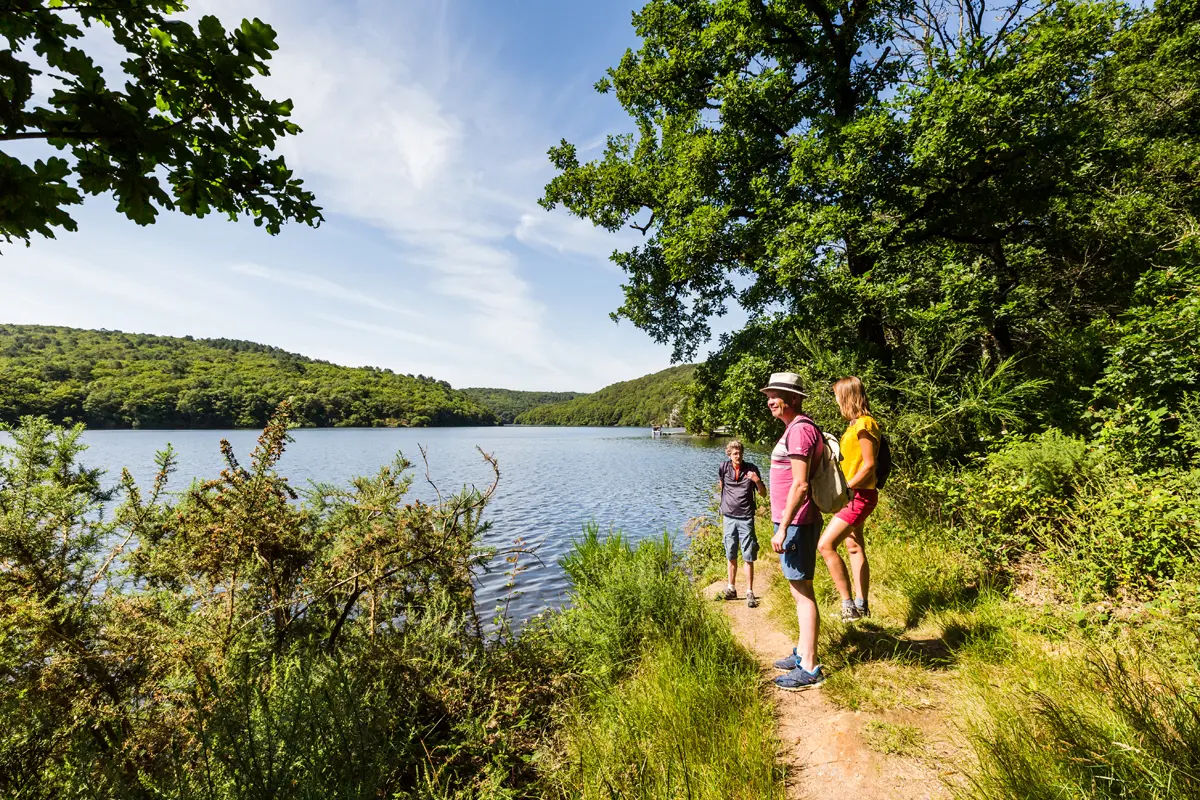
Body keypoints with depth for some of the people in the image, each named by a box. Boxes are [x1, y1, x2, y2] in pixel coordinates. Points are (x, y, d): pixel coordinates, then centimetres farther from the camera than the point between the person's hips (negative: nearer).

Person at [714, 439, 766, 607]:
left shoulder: (751, 469, -5)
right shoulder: (724, 467, -2)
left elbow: (763, 494, -1)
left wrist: (757, 481, -20)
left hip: (746, 518, -2)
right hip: (729, 517, 2)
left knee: (748, 557, 0)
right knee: (731, 556, 12)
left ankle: (749, 593, 8)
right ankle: (731, 589, 25)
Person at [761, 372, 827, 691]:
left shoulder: (800, 429, -18)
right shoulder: (795, 428, 14)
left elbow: (800, 485, -23)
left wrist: (782, 529, -21)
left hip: (796, 522, -10)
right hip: (792, 522, 10)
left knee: (803, 592, 0)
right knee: (799, 590, 18)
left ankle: (810, 668, 12)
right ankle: (802, 653, 31)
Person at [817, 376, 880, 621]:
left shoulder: (864, 424, -16)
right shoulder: (855, 424, 12)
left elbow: (869, 464, -20)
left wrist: (845, 488, -20)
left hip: (859, 495, -10)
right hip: (853, 495, 10)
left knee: (826, 545, -15)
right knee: (854, 547, 15)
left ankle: (848, 603, -6)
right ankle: (861, 605, 26)